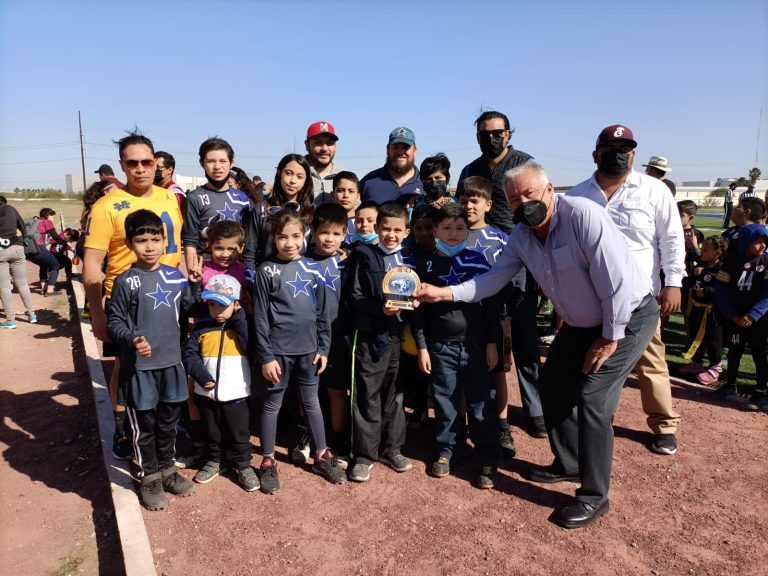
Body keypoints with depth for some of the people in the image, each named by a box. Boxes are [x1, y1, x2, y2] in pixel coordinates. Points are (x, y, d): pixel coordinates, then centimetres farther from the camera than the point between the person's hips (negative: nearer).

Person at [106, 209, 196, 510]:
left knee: (169, 420, 18)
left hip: (171, 362, 4)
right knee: (144, 424, 10)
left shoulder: (177, 277, 2)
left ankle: (167, 470, 37)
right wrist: (131, 340, -25)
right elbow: (114, 322, -8)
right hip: (139, 366, -4)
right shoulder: (125, 281, -10)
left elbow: (189, 310, 13)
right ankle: (149, 477, 28)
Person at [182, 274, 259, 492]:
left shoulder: (242, 324, -5)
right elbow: (189, 355, -3)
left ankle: (243, 465, 28)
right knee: (212, 432, 21)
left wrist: (239, 318, -21)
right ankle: (213, 461, 40)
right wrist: (201, 376, -17)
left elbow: (252, 347, -21)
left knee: (239, 433, 11)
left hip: (236, 393, -2)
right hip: (207, 392, 2)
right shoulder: (201, 326, -1)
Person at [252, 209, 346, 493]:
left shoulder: (312, 269, 3)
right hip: (278, 351, -3)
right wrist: (266, 356, -11)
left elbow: (322, 312, 7)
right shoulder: (267, 271, -7)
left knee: (312, 402, 16)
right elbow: (260, 317, -8)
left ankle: (322, 456, 30)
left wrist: (323, 348, 4)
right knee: (271, 405, 10)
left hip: (308, 349, 3)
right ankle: (268, 462, 26)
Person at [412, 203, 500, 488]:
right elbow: (419, 310, 3)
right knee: (445, 401, 11)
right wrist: (421, 347, 0)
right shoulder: (426, 266, 1)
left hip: (476, 344, 0)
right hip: (441, 347, 1)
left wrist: (492, 343, -1)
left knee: (481, 403, 6)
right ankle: (445, 449, 29)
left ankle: (488, 459, 17)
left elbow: (490, 304, 2)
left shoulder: (478, 260, 0)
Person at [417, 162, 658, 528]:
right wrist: (445, 293, -16)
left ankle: (594, 496, 5)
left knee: (592, 399, -13)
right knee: (551, 385, 11)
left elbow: (615, 280, -28)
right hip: (582, 323, 8)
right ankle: (569, 464, 33)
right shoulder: (521, 237, -5)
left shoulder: (582, 215, -28)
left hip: (628, 316, -8)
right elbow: (494, 278, -4)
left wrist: (610, 338, -21)